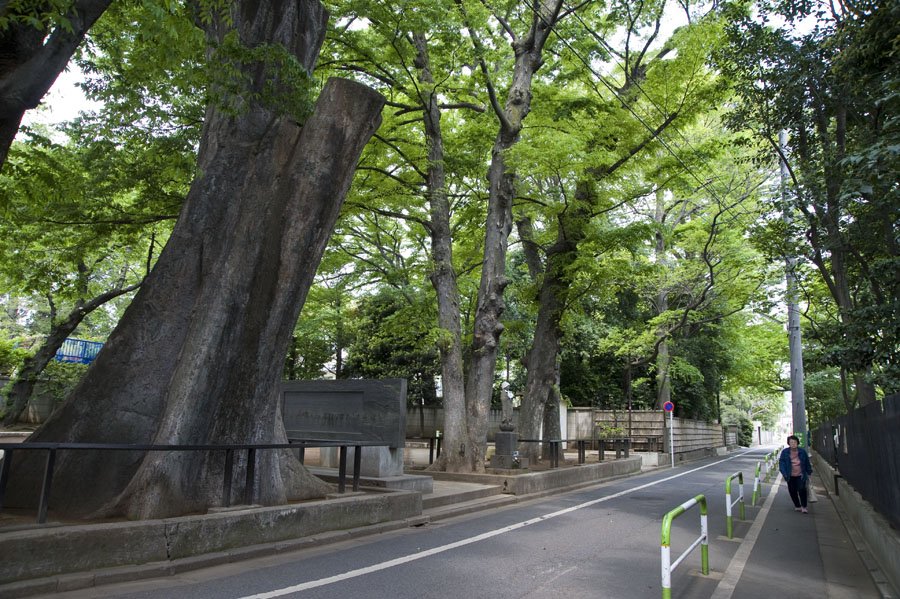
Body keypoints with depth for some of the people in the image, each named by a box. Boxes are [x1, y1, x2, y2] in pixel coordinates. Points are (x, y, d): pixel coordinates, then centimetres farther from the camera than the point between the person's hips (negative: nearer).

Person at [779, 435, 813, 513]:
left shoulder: (802, 451, -1)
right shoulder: (785, 452, -4)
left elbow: (807, 463, 10)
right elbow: (781, 462, -3)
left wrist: (809, 472, 11)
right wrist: (784, 473, -12)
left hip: (800, 475, -1)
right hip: (791, 476, 1)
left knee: (802, 489, -13)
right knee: (792, 491, 6)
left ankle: (804, 507, 2)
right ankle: (797, 506, 24)